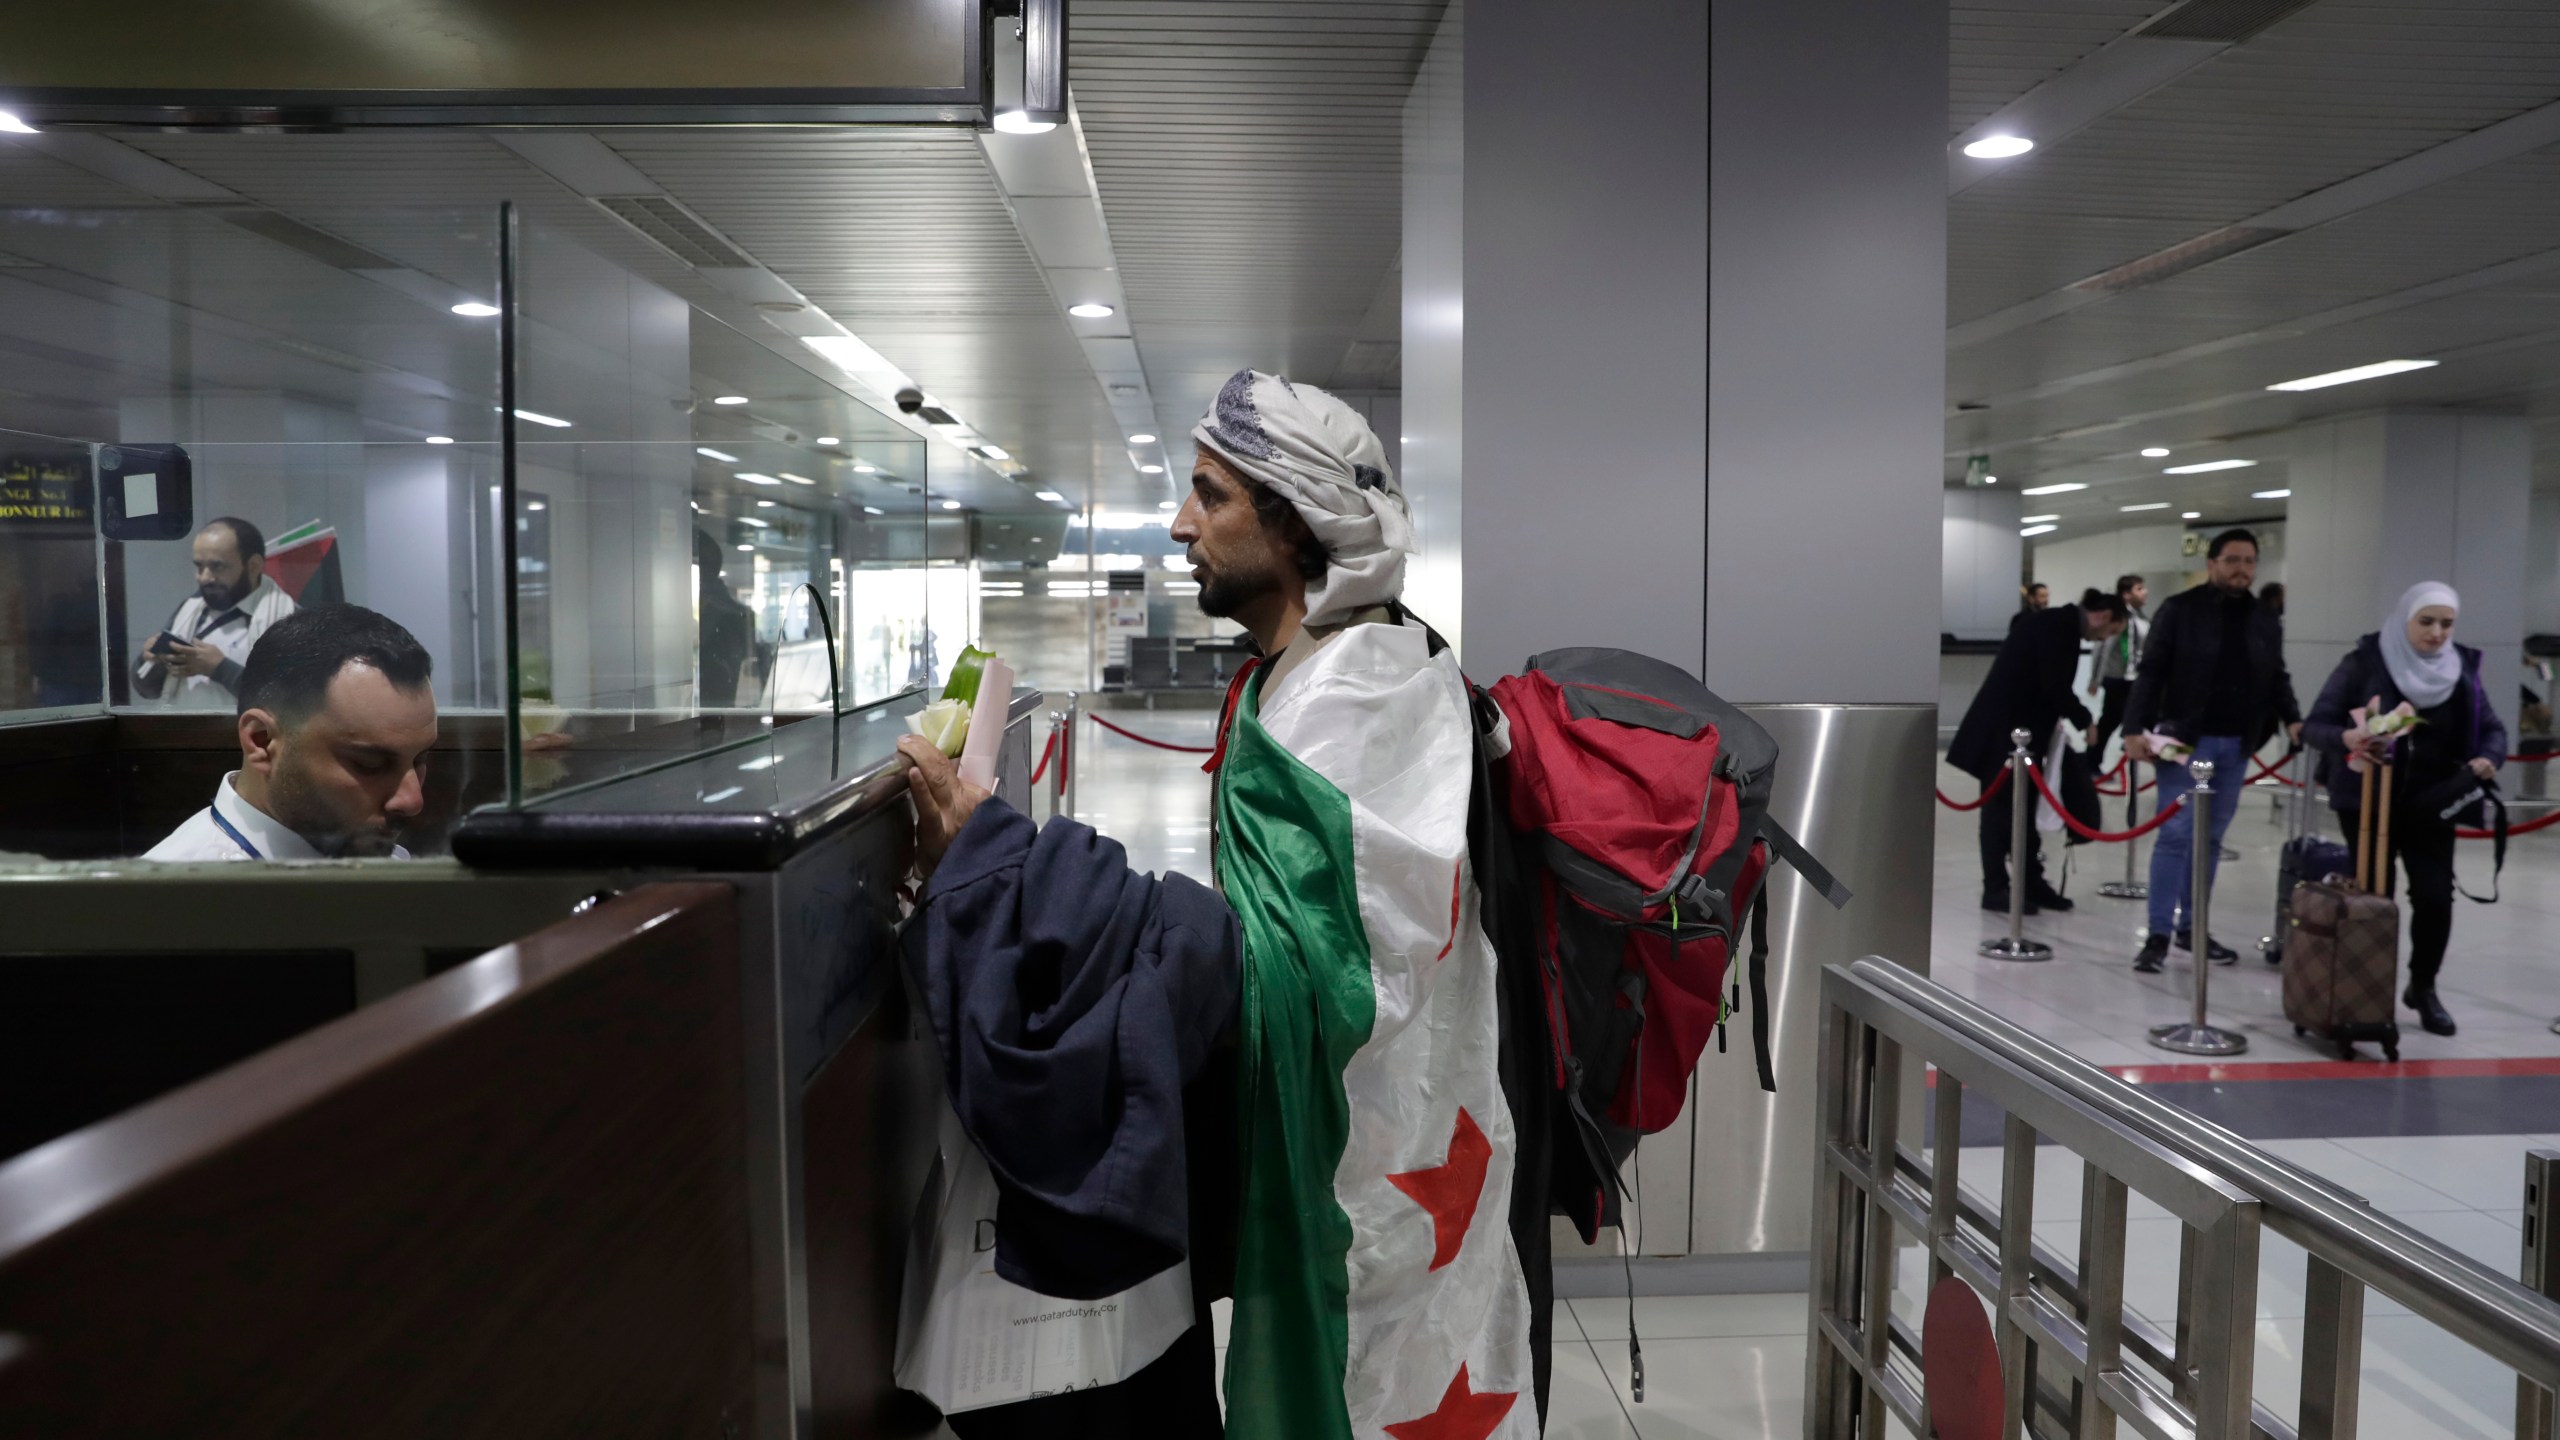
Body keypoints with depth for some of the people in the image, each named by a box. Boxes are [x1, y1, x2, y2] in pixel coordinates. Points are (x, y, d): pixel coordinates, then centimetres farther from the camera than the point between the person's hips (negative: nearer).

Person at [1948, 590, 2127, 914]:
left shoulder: (2055, 623, 15)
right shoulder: (2060, 627, -15)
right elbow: (2056, 687, -19)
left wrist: (2059, 717, 10)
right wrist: (2083, 718, -5)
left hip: (2017, 727, 10)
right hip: (2003, 729, -10)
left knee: (2023, 807, 12)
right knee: (2002, 806, -3)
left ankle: (2031, 882, 18)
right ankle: (1995, 889, 3)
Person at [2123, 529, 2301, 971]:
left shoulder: (2266, 622, 11)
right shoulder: (2180, 610, -4)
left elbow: (2277, 680, 17)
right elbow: (2151, 673, -7)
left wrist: (2292, 719, -2)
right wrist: (2134, 728, -17)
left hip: (2236, 746, 5)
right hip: (2185, 740, -5)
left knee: (2210, 839, 11)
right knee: (2175, 835, -6)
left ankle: (2192, 929, 20)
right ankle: (2158, 935, -2)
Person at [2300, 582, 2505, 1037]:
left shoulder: (2462, 668, 3)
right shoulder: (2364, 662, -8)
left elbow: (2493, 728, 9)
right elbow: (2314, 725, -11)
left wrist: (2489, 758, -14)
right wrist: (2348, 736, -32)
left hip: (2429, 803, 3)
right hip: (2367, 800, -3)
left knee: (2435, 895, -4)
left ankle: (2423, 987, 17)